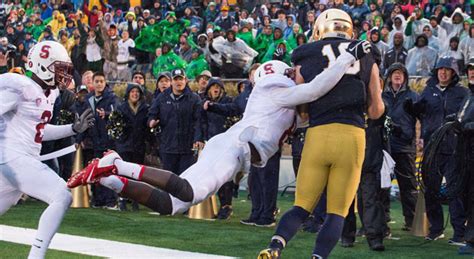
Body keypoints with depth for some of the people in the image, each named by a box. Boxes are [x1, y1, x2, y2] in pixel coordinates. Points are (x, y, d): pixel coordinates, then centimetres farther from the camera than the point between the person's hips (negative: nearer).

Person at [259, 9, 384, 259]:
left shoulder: (306, 56, 9)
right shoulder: (367, 56, 11)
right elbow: (376, 111, 14)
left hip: (317, 134, 0)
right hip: (352, 135, 0)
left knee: (302, 206, 11)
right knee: (337, 212, 7)